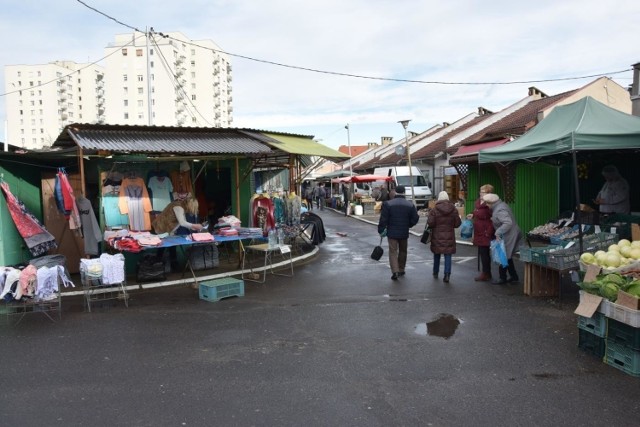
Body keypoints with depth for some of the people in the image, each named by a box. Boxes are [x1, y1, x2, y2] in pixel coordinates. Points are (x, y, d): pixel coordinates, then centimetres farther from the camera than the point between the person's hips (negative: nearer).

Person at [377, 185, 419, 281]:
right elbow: (415, 218, -2)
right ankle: (401, 270, 28)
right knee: (403, 251, 18)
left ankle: (395, 272, -10)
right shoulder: (410, 205, -1)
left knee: (393, 251, 2)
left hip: (392, 232, -2)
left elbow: (383, 219, -11)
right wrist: (407, 225, 13)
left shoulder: (387, 204, -9)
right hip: (404, 233, 2)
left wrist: (381, 230, -1)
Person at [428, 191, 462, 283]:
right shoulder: (454, 210, -2)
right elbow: (457, 224, 0)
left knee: (436, 255, 16)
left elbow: (430, 223, -13)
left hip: (437, 236, -1)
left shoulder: (434, 210, -10)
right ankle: (447, 274, -8)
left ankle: (435, 273, 29)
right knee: (448, 256, 1)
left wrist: (429, 214, 5)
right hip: (449, 236, 1)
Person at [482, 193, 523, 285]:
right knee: (507, 257, 18)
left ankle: (503, 278, 14)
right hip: (510, 236, 10)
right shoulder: (501, 205, 8)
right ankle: (514, 277, 26)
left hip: (508, 237, -10)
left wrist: (498, 233, -30)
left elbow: (508, 223, -34)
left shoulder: (499, 210, -23)